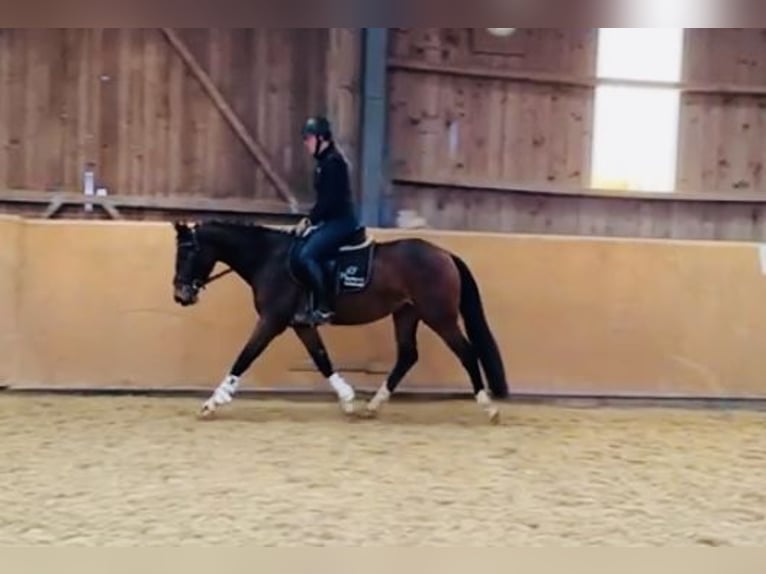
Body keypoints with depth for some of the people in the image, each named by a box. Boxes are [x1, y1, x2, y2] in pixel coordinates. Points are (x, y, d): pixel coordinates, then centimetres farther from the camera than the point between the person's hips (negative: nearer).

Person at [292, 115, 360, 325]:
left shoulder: (332, 161, -16)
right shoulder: (325, 161, 15)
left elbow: (329, 199, -21)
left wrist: (309, 221, -15)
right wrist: (309, 219, 11)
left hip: (341, 220, -11)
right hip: (333, 220, 11)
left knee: (306, 255, -24)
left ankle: (323, 308, -20)